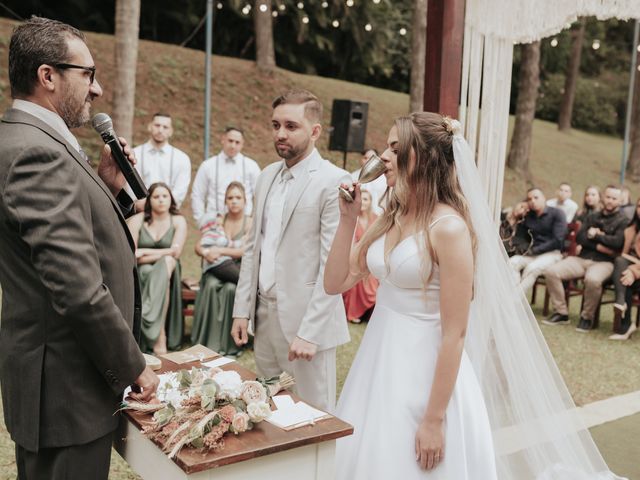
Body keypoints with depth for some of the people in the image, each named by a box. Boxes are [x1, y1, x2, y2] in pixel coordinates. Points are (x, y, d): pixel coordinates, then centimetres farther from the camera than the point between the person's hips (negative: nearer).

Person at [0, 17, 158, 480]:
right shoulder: (39, 152, -22)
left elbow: (86, 240, 14)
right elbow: (80, 290, -28)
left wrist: (109, 186, 1)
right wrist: (134, 368, -16)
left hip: (55, 379, 10)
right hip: (68, 388, -10)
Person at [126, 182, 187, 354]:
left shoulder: (178, 221, 4)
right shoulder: (137, 220, 3)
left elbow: (176, 252, -10)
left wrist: (144, 252, -11)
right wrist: (162, 253, -13)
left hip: (167, 270, 0)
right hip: (141, 273, 0)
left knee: (168, 262, -33)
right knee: (148, 271, -34)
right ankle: (160, 336, -35)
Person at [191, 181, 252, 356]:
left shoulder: (250, 223, 4)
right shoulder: (216, 221, 12)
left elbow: (246, 251, -10)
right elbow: (198, 246, 5)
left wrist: (220, 251, -18)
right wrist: (205, 253, -17)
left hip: (239, 270, -2)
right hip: (216, 269, 2)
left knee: (230, 288, -34)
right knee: (211, 285, -32)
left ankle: (229, 345, -25)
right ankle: (209, 343, -27)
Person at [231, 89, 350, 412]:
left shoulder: (334, 182, -13)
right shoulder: (267, 176, 10)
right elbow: (253, 247, 13)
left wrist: (309, 332, -18)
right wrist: (242, 310, 9)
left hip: (307, 322, -6)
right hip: (264, 315, 7)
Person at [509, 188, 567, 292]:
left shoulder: (557, 213, 1)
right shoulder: (528, 216, 16)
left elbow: (558, 240, -9)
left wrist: (534, 250, -11)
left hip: (552, 253, -4)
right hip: (532, 254, 5)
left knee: (532, 268, -35)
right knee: (512, 262, -27)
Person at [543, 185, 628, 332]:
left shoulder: (622, 221, 8)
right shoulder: (592, 217, 22)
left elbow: (617, 242, -11)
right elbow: (580, 238, 6)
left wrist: (596, 235, -1)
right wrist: (599, 246, -8)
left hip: (603, 262, -5)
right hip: (581, 258, 5)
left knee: (592, 279, -40)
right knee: (551, 271, -19)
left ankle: (587, 317, -15)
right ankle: (561, 313, -7)